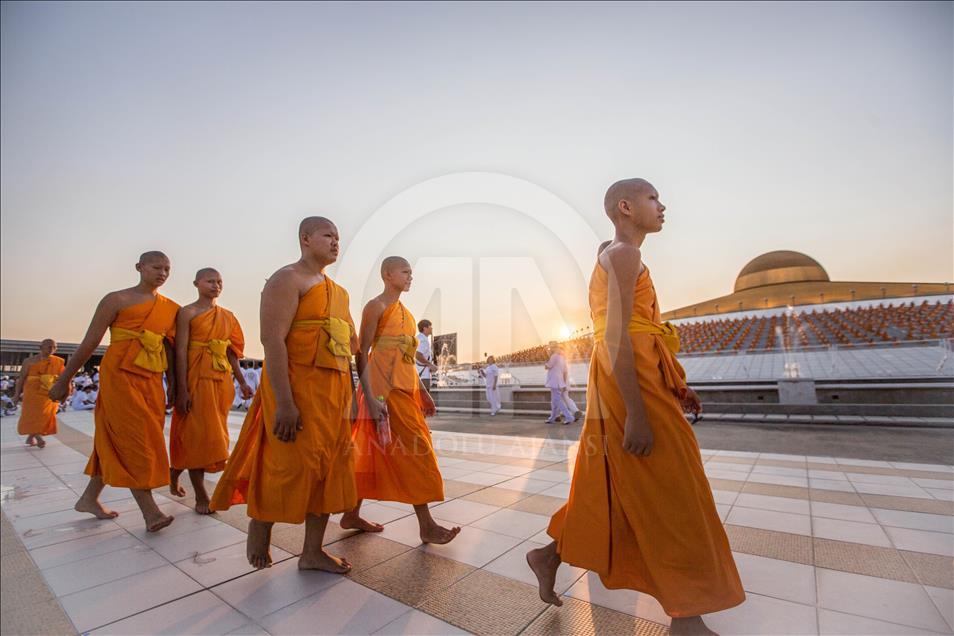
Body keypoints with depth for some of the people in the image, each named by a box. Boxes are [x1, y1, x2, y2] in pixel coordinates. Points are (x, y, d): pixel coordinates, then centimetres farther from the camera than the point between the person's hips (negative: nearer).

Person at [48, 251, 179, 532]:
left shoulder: (170, 308, 11)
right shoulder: (117, 300, -1)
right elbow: (90, 342, -1)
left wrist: (173, 384, 10)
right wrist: (64, 380, 1)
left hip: (152, 380, 5)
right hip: (120, 375, -5)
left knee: (115, 440, 12)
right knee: (133, 439, -8)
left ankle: (89, 498, 28)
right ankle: (150, 511, -7)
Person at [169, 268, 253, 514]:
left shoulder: (227, 316, 12)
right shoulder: (188, 312, -4)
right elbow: (180, 352, -10)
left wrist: (242, 382, 9)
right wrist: (182, 390, -16)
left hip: (221, 381, 6)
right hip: (197, 379, -6)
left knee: (212, 435, 12)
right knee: (198, 434, 0)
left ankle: (175, 473, 36)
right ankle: (201, 496, 9)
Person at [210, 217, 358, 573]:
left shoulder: (337, 290, 18)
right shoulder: (288, 279, -8)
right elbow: (272, 339, -18)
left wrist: (348, 396, 16)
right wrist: (284, 403, -24)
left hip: (334, 393, 8)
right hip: (297, 387, -8)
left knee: (328, 468, 9)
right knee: (289, 466, 1)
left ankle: (312, 552, 22)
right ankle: (259, 524, 32)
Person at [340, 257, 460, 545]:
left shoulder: (404, 311, 18)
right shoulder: (376, 306, -7)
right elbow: (362, 353, -12)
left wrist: (422, 391, 18)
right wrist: (370, 397, -20)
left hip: (406, 388, 9)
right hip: (386, 389, -9)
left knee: (375, 453, 14)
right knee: (414, 450, -6)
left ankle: (352, 515, 28)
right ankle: (427, 526, 4)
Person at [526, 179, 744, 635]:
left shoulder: (614, 256, 20)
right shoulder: (624, 253, -10)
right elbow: (616, 336, -20)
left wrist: (673, 386, 21)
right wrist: (636, 413, -23)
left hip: (631, 377, 10)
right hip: (630, 382, -10)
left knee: (607, 488, 16)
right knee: (668, 497, 1)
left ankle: (549, 554, 29)